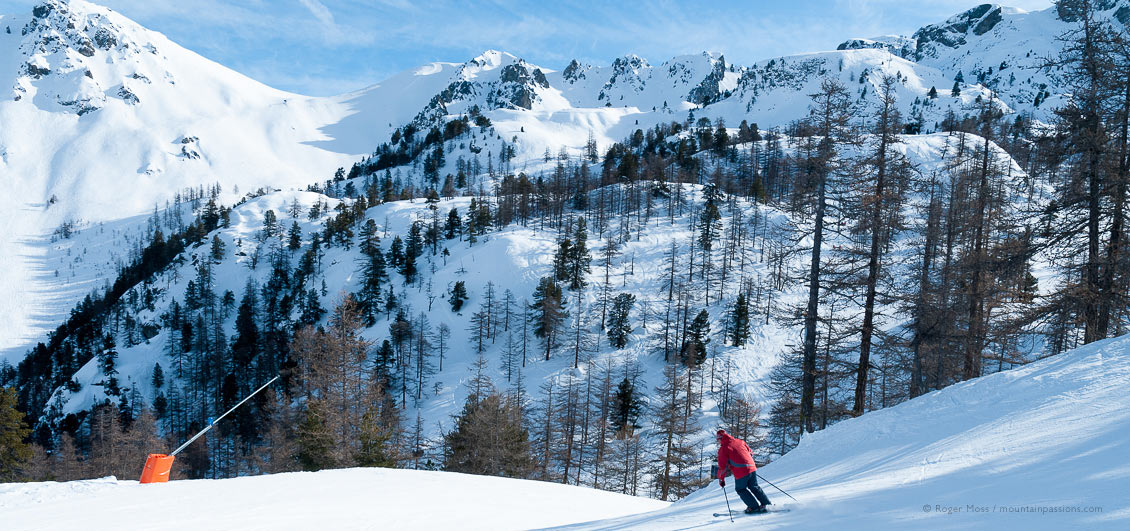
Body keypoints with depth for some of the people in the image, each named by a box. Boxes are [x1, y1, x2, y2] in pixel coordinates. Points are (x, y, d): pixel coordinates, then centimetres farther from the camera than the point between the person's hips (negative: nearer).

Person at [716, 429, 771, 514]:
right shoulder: (739, 441, 15)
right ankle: (766, 503, 21)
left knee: (741, 489, 15)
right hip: (752, 468, 6)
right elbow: (750, 453, 23)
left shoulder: (723, 448, -2)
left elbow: (723, 466, -4)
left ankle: (754, 507, 12)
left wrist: (721, 479, 7)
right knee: (754, 487, 22)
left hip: (741, 472, -6)